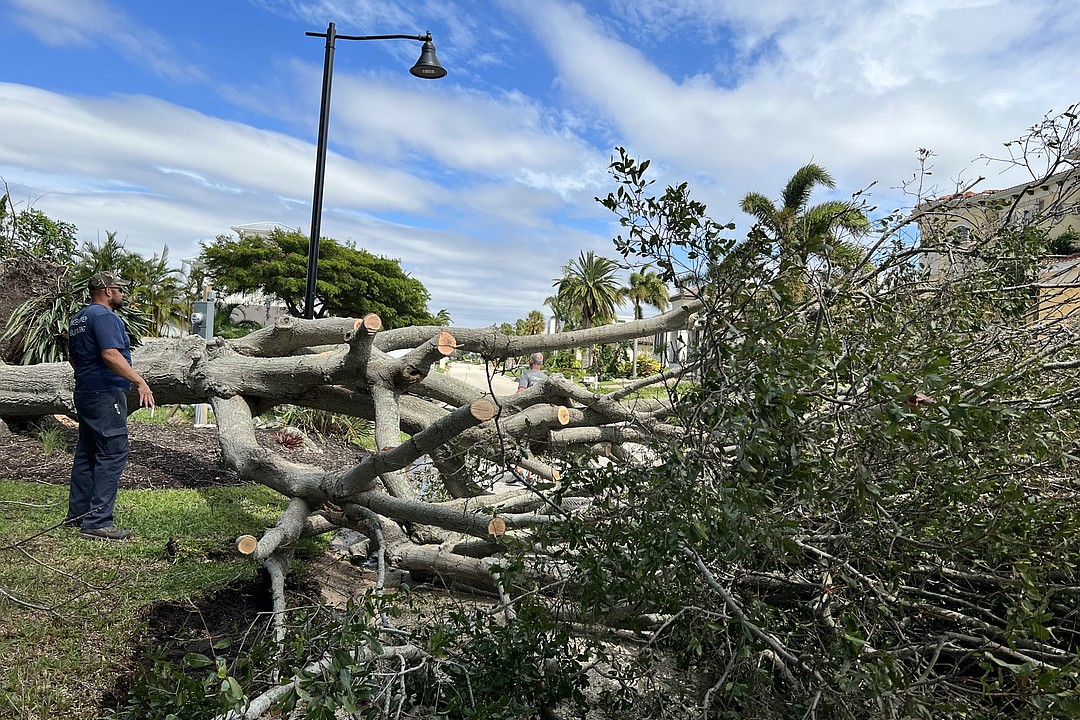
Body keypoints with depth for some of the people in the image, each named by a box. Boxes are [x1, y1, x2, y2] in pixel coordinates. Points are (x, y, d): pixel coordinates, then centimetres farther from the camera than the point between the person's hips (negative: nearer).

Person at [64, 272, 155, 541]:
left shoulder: (77, 318, 18)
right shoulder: (104, 316, -14)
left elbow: (72, 356, 27)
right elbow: (110, 355, -25)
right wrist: (140, 382, -27)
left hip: (84, 393, 11)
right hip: (106, 395, -11)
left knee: (86, 454, 15)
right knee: (112, 455, -9)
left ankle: (77, 514, 22)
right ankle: (98, 521, -10)